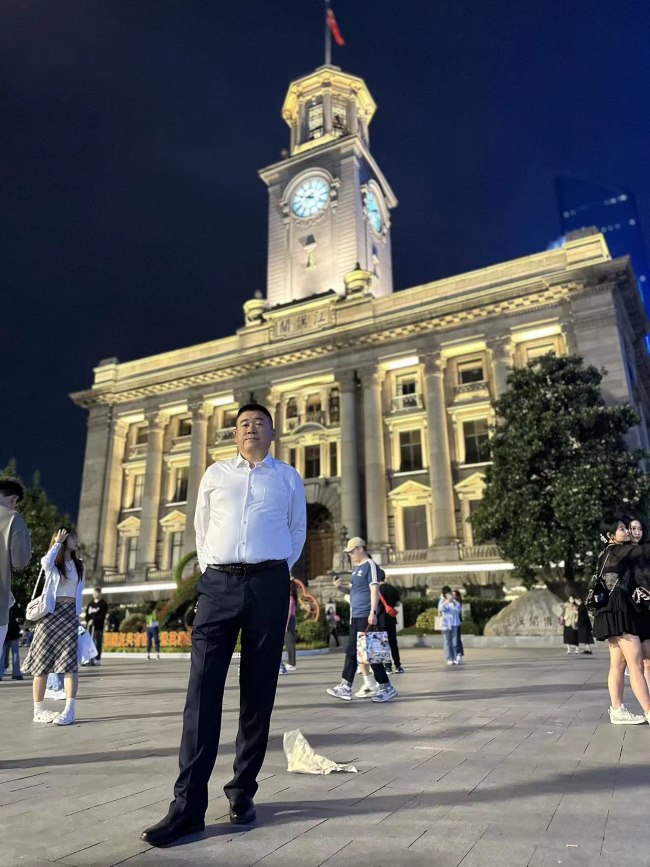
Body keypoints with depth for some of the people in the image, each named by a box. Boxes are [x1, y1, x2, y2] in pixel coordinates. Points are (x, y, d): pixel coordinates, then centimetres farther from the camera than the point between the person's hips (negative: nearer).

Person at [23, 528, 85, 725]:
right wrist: (58, 542, -13)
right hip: (51, 612, -3)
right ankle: (38, 710, 9)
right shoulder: (51, 562, 3)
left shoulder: (78, 565, 14)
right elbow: (46, 563, -24)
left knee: (70, 662, -8)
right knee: (43, 662, 0)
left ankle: (69, 710, -11)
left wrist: (78, 615, 13)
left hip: (70, 614, 3)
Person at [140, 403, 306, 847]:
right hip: (218, 582, 1)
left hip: (268, 584, 0)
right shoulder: (215, 474, 15)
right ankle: (188, 804, -1)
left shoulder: (289, 477, 11)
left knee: (258, 691, 4)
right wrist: (209, 570, 11)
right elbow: (202, 528, 19)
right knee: (203, 687, -6)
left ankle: (243, 792, 17)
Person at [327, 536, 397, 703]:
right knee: (352, 651, 9)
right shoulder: (355, 567, 17)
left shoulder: (370, 565, -8)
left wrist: (373, 612, -23)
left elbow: (374, 589, -15)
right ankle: (345, 687, 14)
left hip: (366, 615, -9)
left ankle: (386, 687, 6)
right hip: (355, 615, 9)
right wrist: (341, 587, 8)